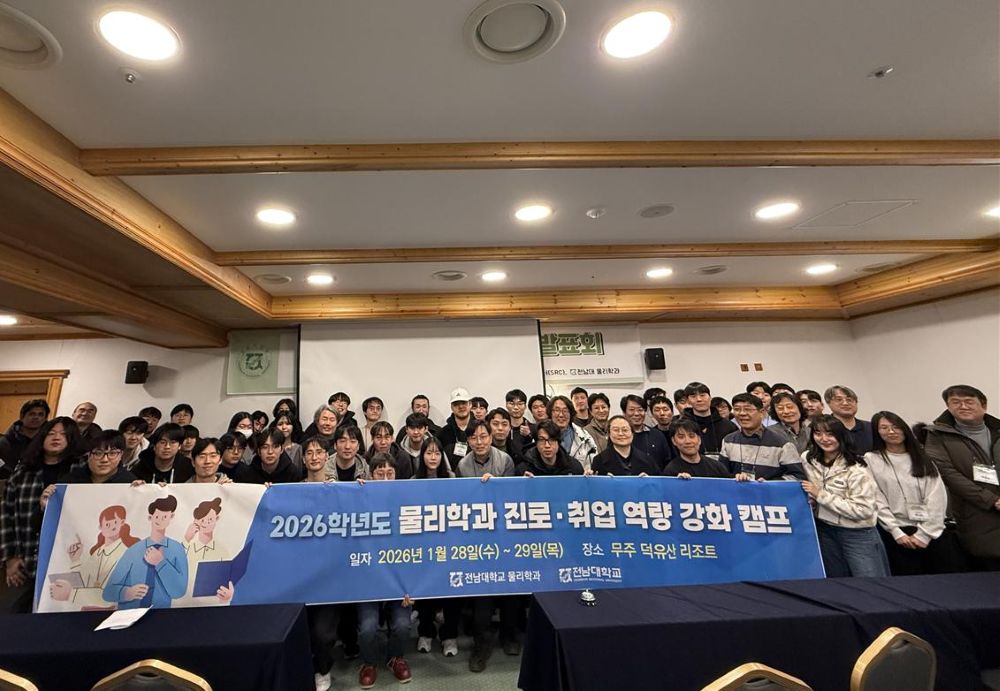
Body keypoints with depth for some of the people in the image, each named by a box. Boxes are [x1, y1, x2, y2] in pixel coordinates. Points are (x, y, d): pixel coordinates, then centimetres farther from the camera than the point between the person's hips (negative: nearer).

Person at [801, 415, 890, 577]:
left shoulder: (856, 469, -19)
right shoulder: (807, 459, -3)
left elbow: (863, 510, -23)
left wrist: (820, 495, -23)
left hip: (858, 534, -5)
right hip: (825, 531, 5)